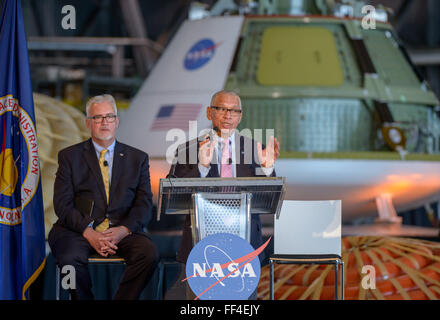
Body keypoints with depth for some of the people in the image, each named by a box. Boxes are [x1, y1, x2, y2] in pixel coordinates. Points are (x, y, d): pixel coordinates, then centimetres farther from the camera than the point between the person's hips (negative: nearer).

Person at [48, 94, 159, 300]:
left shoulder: (137, 158, 16)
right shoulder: (69, 157, 11)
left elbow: (144, 204, 7)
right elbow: (62, 204, 1)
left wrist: (124, 230, -13)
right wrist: (89, 233, -15)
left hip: (123, 231, 1)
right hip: (79, 229, -1)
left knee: (149, 254, -29)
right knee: (70, 259, -34)